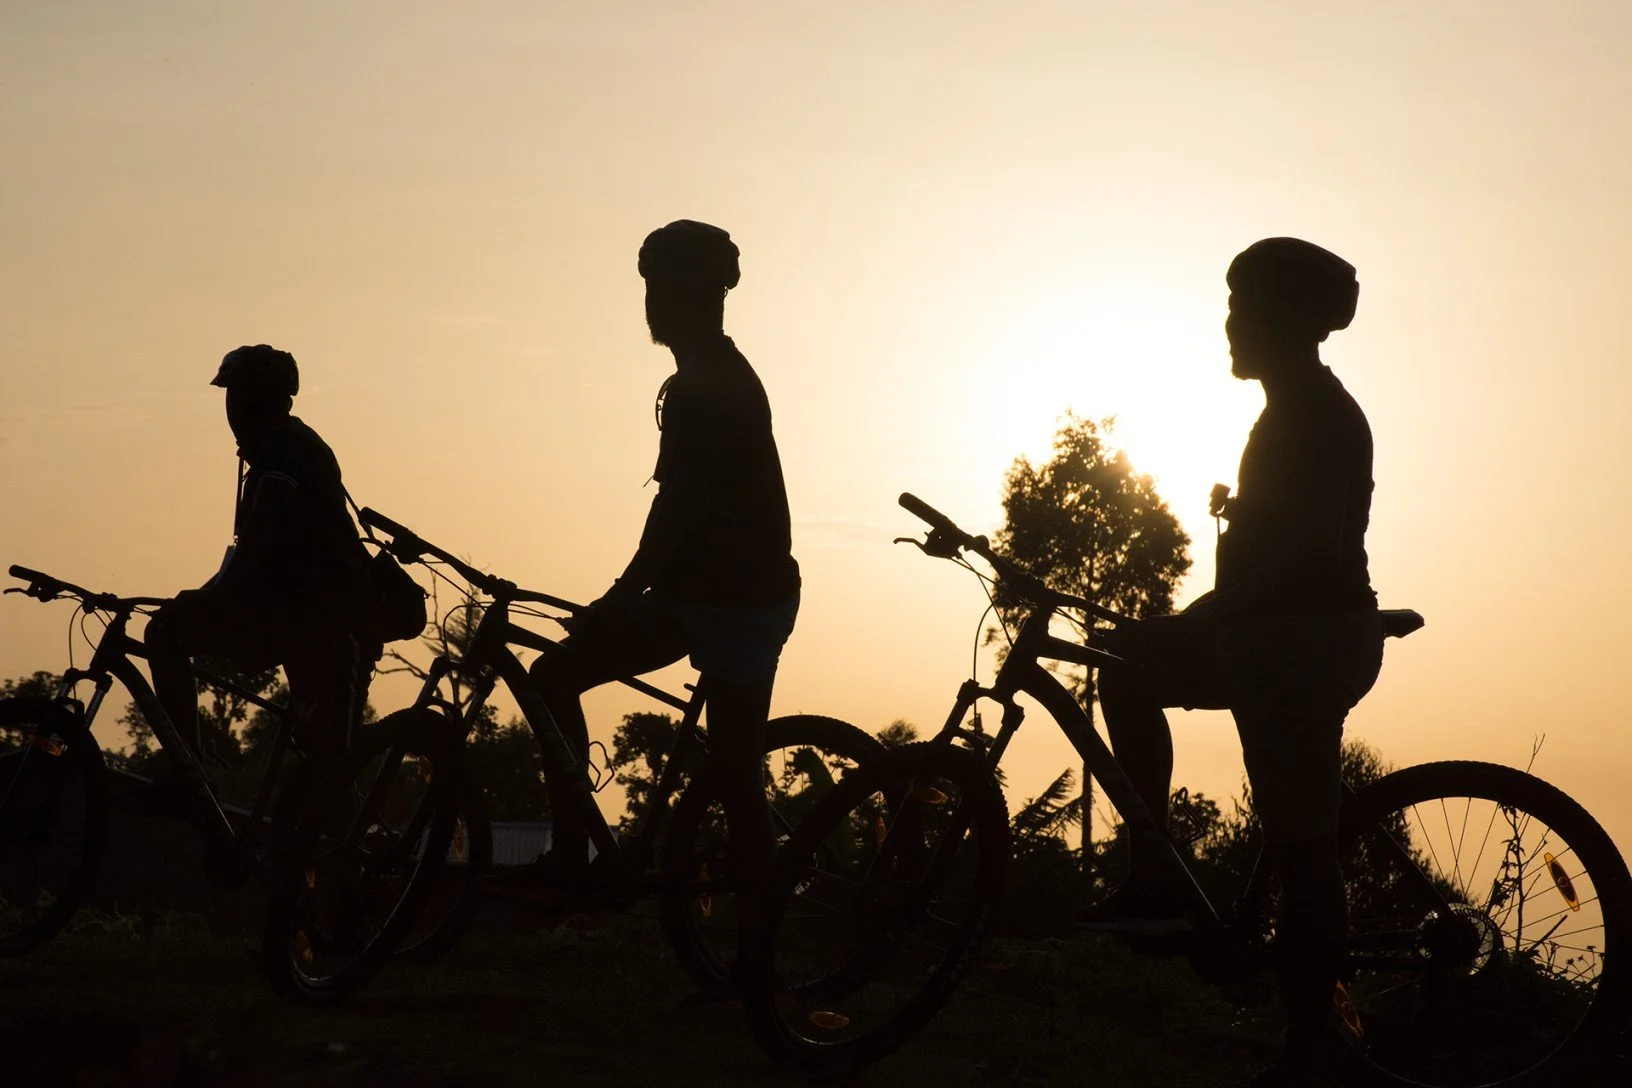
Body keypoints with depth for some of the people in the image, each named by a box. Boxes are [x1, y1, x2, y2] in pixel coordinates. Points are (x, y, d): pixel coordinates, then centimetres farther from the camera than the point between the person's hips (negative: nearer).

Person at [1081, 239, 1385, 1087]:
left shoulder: (1315, 415, -16)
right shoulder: (1303, 410, 16)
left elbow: (1311, 549, -27)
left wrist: (1200, 622, -29)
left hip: (1306, 645, -10)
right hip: (1284, 641, 10)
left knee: (1300, 845, -7)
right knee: (1132, 675, 15)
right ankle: (1153, 884, 12)